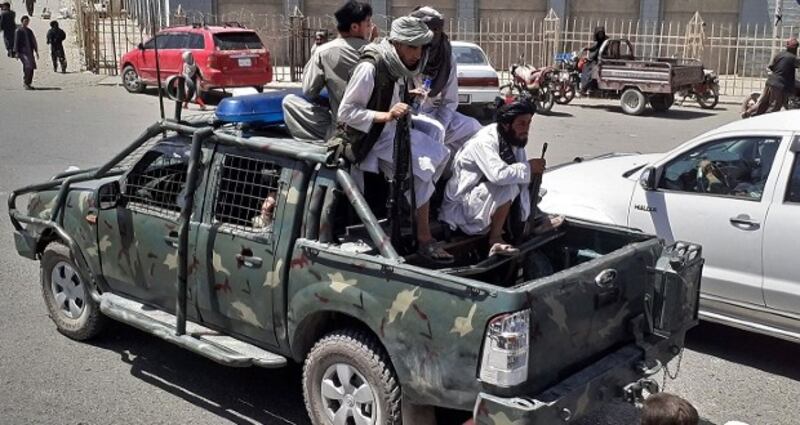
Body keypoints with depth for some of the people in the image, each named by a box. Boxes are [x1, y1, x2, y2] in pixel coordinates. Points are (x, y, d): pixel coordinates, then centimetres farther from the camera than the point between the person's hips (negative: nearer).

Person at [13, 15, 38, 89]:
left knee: (31, 68, 3)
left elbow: (33, 42, 21)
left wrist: (36, 51, 18)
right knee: (27, 66, -20)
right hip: (22, 52, -6)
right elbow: (16, 42, -5)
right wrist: (16, 52, -11)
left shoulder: (29, 31, 16)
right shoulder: (18, 31, -2)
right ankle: (25, 83, -13)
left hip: (30, 52, 7)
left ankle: (28, 83, 14)